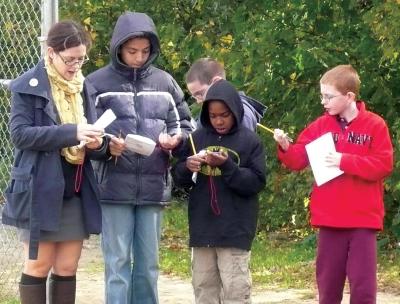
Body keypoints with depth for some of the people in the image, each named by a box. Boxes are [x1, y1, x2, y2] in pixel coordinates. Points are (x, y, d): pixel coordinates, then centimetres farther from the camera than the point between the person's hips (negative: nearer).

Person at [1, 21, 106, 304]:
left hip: (76, 192, 5)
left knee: (67, 268, 7)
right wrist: (71, 132, -25)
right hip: (40, 190, -5)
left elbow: (92, 145, 15)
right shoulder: (28, 86, -7)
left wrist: (96, 143, -11)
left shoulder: (84, 88, 11)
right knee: (38, 266, 0)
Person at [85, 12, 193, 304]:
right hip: (114, 186, -3)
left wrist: (175, 139, -5)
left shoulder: (165, 82, 8)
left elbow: (184, 124, 16)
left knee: (149, 263, 10)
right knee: (118, 261, 0)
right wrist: (104, 145, -17)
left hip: (154, 187, 3)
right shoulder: (98, 82, -2)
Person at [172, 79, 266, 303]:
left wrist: (227, 166, -20)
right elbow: (179, 178, 10)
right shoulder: (197, 138, 6)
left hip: (235, 230, -4)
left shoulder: (250, 140, -4)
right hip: (202, 228, 4)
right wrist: (187, 167, -13)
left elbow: (257, 182, -8)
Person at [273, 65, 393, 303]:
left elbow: (384, 165, -11)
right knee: (328, 285, 9)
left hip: (363, 220, -3)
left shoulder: (374, 125, -4)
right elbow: (298, 160, 6)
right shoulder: (321, 126, 6)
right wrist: (285, 147, -14)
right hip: (329, 219, 3)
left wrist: (345, 161, -15)